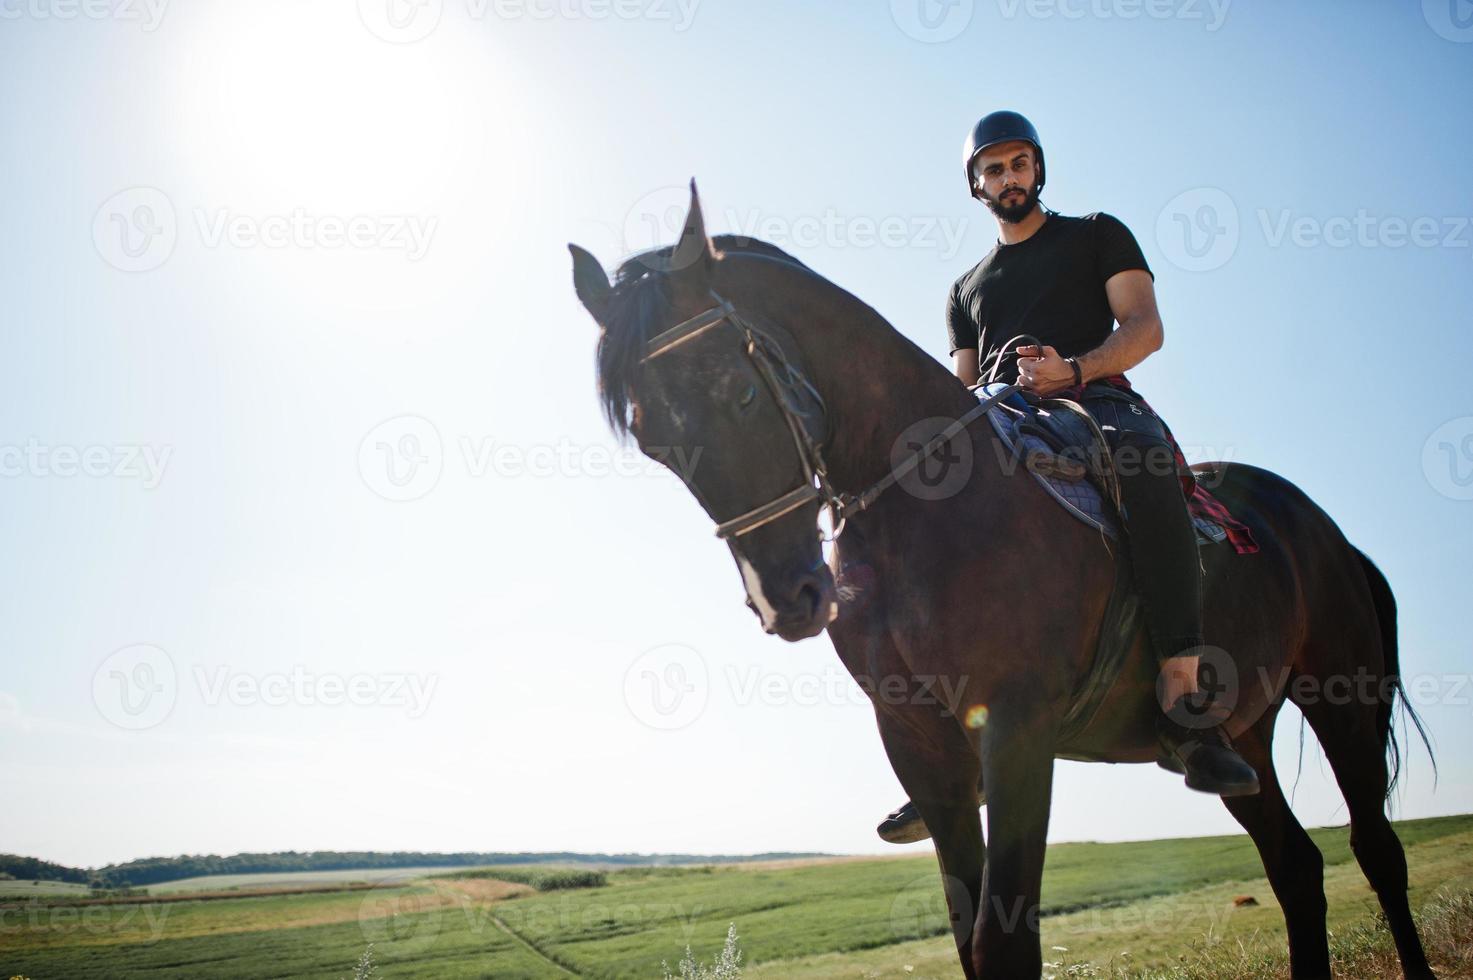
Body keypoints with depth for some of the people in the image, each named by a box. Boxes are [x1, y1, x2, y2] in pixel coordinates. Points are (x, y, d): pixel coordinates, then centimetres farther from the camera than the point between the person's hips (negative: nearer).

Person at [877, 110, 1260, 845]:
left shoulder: (1097, 235, 18)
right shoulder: (967, 289, 30)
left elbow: (1144, 326, 3)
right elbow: (964, 383, 24)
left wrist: (1074, 370, -18)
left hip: (1098, 400, -4)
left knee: (1146, 469, -40)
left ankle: (1183, 702, -43)